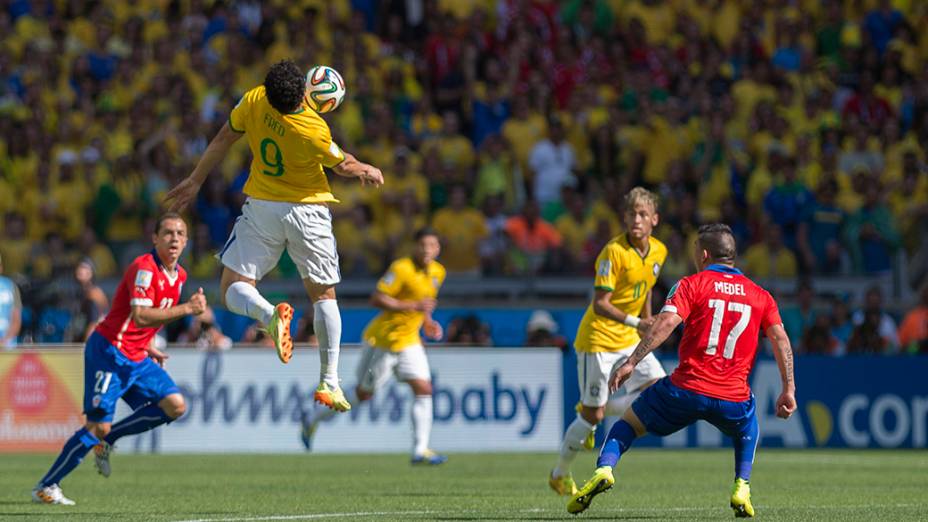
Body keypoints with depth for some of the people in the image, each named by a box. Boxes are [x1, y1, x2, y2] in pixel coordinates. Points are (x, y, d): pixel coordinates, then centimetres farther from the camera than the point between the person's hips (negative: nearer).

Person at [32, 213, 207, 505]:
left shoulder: (178, 275, 11)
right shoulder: (144, 268, -18)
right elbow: (140, 316, -30)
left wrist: (147, 348, 16)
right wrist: (186, 309, -32)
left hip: (136, 357, 9)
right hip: (108, 352, -9)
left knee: (175, 406, -5)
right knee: (99, 425, -12)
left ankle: (106, 440, 8)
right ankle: (45, 487, -1)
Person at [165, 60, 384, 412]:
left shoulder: (254, 102, -15)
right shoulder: (314, 132, -22)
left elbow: (223, 139, -1)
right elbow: (343, 166, -3)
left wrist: (195, 181, 13)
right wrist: (366, 170, 20)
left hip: (262, 209, 2)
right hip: (309, 211, -1)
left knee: (233, 292, 4)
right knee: (323, 295, 12)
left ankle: (270, 314, -30)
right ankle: (329, 383, 6)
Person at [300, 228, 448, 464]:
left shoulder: (438, 273, 6)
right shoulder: (401, 268, -20)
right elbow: (377, 299, -25)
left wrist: (426, 321, 7)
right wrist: (413, 306, -30)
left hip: (408, 341, 7)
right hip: (382, 340, -7)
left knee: (424, 389, -7)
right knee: (364, 393, 5)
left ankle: (420, 450, -6)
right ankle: (313, 419, 24)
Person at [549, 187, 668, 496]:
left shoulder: (659, 251, 2)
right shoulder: (613, 251, -20)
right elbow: (600, 304, -22)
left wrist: (647, 324, 13)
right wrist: (635, 322, -33)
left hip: (629, 340, 7)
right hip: (598, 340, -7)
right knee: (592, 416, -3)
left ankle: (594, 413, 13)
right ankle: (559, 475, 19)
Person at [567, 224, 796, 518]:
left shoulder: (691, 284, 4)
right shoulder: (760, 295, 14)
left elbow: (665, 323, -10)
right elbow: (781, 339, 6)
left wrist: (631, 363, -11)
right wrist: (788, 390, 8)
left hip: (687, 390, -2)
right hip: (733, 399, 2)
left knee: (629, 422, 19)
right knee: (747, 429, 37)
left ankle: (604, 469, -7)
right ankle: (741, 489, 16)